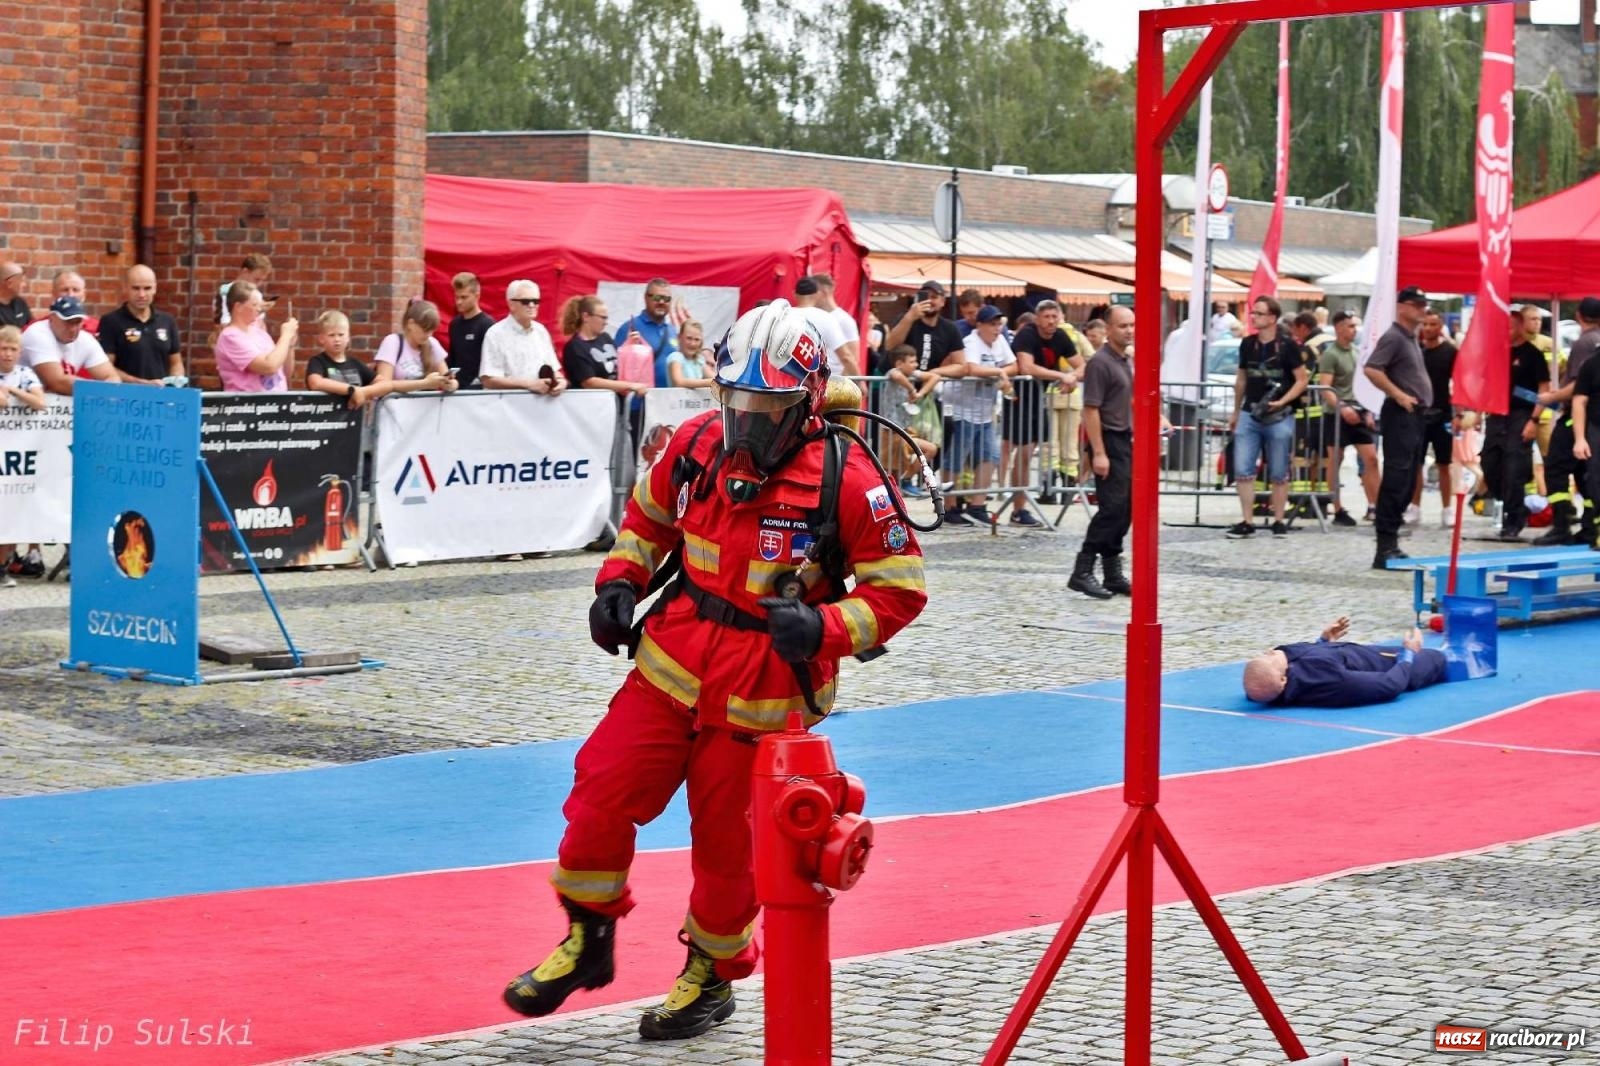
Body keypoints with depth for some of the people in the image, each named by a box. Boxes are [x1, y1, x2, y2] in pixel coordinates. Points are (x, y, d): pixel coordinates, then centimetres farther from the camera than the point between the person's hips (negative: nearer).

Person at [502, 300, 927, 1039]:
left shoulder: (845, 482, -18)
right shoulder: (697, 445, -4)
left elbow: (900, 588, -12)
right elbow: (648, 518, 16)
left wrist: (824, 628, -26)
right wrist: (619, 582, 1)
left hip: (761, 696, -4)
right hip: (671, 670, 4)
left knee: (724, 840, 8)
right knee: (601, 798, 0)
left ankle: (712, 975, 32)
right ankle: (588, 942, 23)